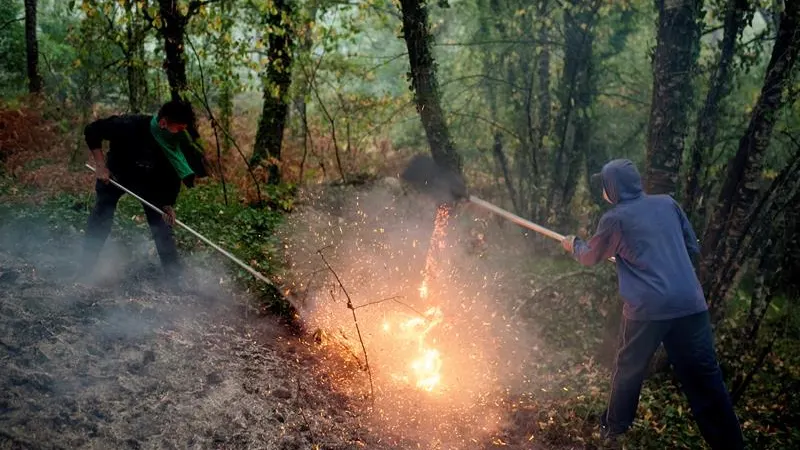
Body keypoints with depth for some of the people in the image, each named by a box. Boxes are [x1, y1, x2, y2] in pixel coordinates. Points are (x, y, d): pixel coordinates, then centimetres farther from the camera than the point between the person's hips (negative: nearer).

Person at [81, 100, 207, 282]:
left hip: (149, 181, 2)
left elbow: (174, 172, -11)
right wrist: (100, 165, -27)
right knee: (100, 222, -1)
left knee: (162, 226, -2)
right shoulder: (130, 125, -37)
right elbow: (92, 131, -25)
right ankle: (85, 268, 15)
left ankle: (175, 276, 5)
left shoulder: (179, 142, -26)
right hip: (115, 175, -2)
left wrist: (168, 203, -19)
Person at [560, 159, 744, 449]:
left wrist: (573, 245, 35)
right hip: (690, 304, 3)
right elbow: (692, 248, 17)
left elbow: (590, 257, 15)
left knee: (629, 369, 18)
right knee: (704, 376, 7)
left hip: (648, 308, -3)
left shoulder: (615, 219, -1)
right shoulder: (668, 204, 9)